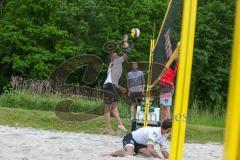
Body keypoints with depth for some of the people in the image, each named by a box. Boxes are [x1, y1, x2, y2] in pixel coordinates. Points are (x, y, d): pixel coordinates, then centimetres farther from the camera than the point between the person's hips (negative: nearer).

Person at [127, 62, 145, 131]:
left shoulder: (140, 73, 7)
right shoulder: (129, 74, 9)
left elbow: (143, 82, 8)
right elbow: (128, 83, 13)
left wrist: (143, 89, -2)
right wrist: (129, 91, 7)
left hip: (139, 91, 0)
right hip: (132, 91, 0)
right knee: (132, 105, -9)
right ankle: (132, 117, -11)